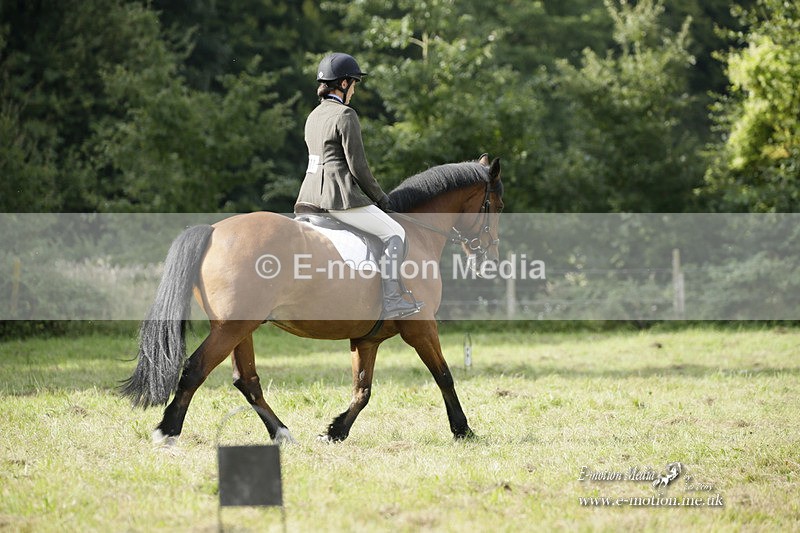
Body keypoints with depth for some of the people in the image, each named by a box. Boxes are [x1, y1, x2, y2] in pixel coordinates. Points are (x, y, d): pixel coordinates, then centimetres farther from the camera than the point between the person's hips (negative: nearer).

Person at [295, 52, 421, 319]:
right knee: (394, 233, 0)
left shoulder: (314, 116, 16)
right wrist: (380, 197, 1)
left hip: (310, 197, 9)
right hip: (339, 197, -9)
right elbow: (357, 166, -12)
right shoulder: (345, 115, -10)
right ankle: (392, 301, -7)